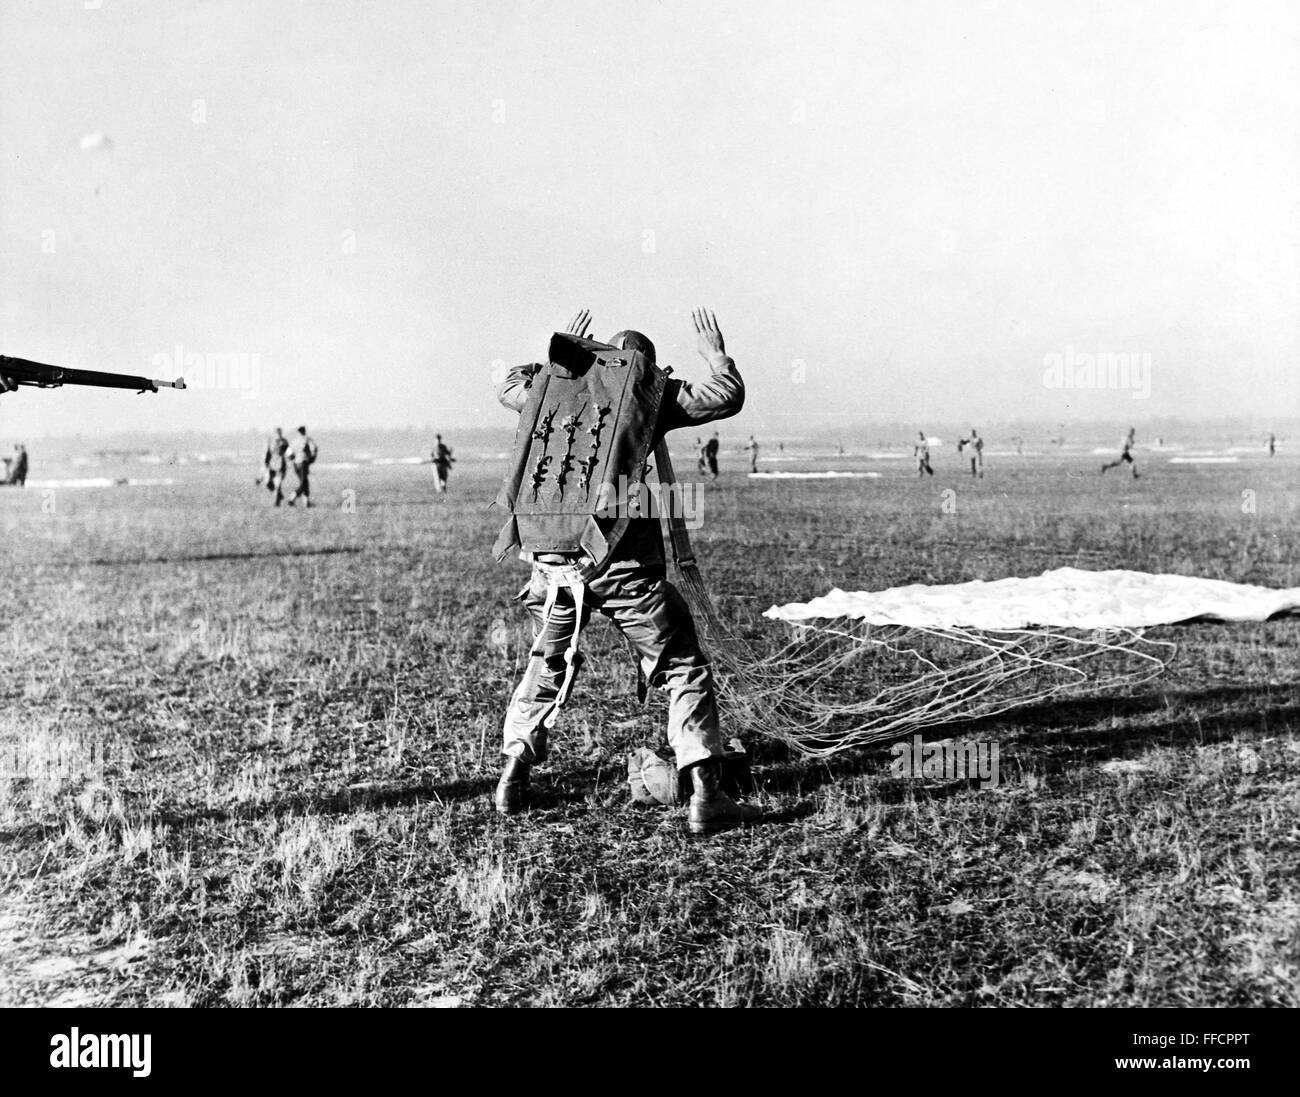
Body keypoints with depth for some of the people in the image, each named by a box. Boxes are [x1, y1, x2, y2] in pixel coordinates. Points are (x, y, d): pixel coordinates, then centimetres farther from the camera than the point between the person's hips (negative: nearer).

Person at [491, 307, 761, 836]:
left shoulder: (552, 381, 15)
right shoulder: (648, 388, 4)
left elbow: (507, 386, 36)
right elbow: (726, 397, 7)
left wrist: (562, 354, 44)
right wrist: (716, 355, 25)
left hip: (549, 558, 4)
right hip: (620, 560, -4)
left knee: (546, 664, 25)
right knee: (683, 666, 5)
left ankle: (513, 776, 25)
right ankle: (705, 795, 0)